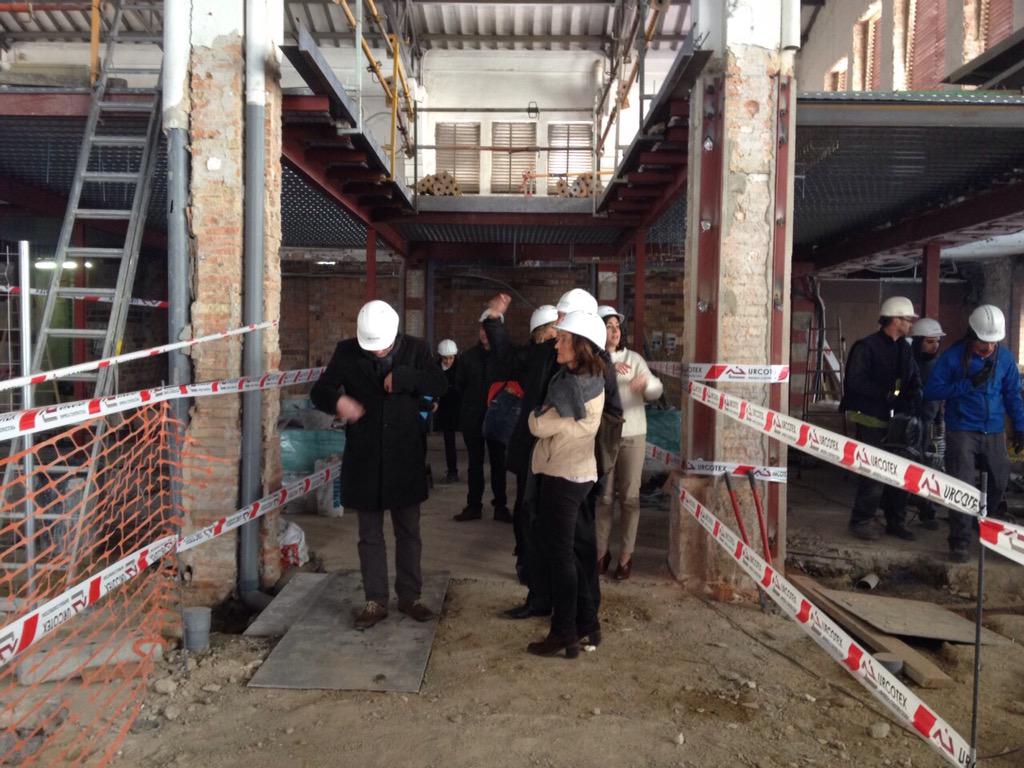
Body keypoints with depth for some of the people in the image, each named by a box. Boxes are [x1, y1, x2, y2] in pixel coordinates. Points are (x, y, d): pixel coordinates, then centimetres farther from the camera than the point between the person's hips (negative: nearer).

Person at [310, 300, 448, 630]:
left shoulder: (415, 349, -3)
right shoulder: (346, 352, -4)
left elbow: (440, 385, -9)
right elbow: (319, 391, -2)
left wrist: (403, 376, -24)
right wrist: (337, 400, -25)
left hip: (405, 458, 0)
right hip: (364, 460, 0)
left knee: (408, 531, 12)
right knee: (370, 534, 10)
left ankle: (409, 596, 26)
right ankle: (375, 601, 22)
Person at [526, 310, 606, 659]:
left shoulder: (572, 385, -20)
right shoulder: (591, 380, 9)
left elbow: (539, 426, -16)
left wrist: (535, 415, 3)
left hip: (563, 476, -9)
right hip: (569, 472, 9)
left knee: (559, 553, 0)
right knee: (564, 549, 18)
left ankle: (564, 634, 10)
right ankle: (585, 618, 27)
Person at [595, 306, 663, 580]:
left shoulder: (633, 358, 2)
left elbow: (656, 390, -6)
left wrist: (646, 384, -28)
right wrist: (608, 370, -26)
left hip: (632, 435, 1)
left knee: (629, 496, 3)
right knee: (603, 496, 5)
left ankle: (626, 554, 13)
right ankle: (601, 551, 19)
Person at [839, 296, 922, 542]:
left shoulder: (905, 350, 14)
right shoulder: (866, 346, -9)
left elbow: (915, 382, 18)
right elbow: (856, 381, -17)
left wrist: (912, 402, -3)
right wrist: (886, 394, -24)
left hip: (897, 420, 7)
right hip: (871, 420, -7)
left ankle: (896, 521, 22)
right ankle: (861, 521, 6)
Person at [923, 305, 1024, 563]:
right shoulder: (953, 356, -8)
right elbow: (932, 390, -11)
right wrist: (969, 383, -19)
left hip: (994, 433, 4)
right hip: (962, 432, -4)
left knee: (998, 483, 13)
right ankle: (960, 543, -2)